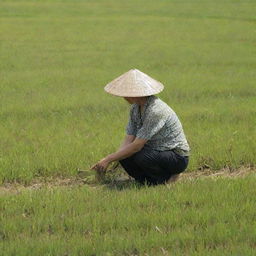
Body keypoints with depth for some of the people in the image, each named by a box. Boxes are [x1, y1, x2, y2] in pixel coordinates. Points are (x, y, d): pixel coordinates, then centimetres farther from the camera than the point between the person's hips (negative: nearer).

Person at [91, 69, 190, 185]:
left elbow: (136, 146, -29)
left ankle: (168, 177, -5)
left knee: (141, 157, -31)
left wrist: (109, 159, -22)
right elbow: (128, 140, -2)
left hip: (177, 157, -8)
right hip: (157, 151, 8)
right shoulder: (135, 108, 0)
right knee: (123, 156, -10)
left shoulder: (155, 110, -29)